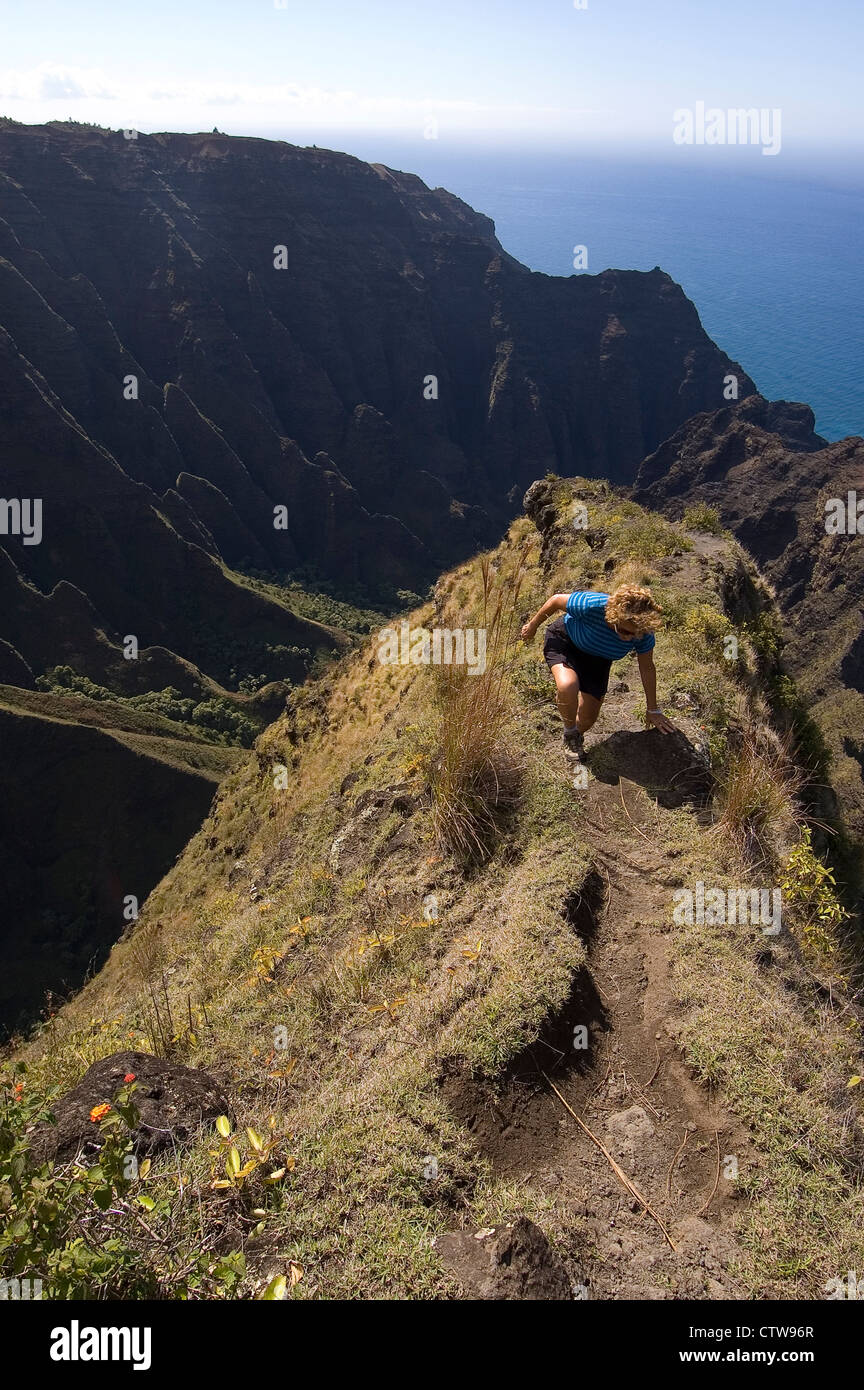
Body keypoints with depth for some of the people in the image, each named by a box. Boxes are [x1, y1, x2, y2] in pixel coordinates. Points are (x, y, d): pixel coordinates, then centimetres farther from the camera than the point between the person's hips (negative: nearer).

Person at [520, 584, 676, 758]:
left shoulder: (644, 632, -29)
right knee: (568, 686, -36)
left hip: (597, 659, 4)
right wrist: (533, 626, -6)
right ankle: (570, 732, -5)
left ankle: (577, 734, 42)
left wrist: (653, 710, -2)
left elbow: (647, 668, -11)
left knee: (588, 719, 3)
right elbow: (556, 599, -23)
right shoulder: (593, 606, -41)